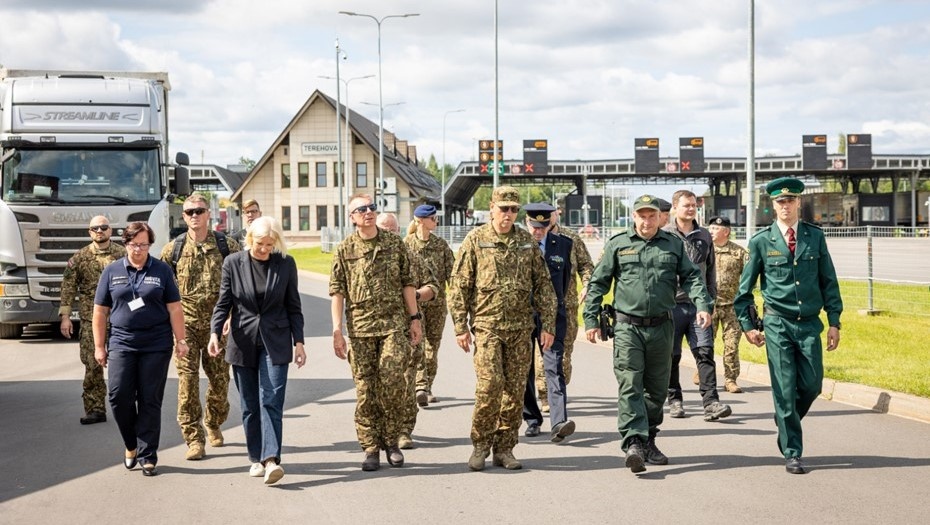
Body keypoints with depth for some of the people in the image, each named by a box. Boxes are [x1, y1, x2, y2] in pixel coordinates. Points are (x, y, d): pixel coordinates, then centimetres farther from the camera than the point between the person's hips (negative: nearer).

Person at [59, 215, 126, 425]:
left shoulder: (123, 254, 4)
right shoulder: (80, 257, 5)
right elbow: (68, 287, 5)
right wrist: (65, 316, -2)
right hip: (90, 319, 0)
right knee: (92, 365, 0)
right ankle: (95, 409, 6)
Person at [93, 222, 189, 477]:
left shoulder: (162, 271, 6)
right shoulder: (111, 271, 7)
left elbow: (174, 309, 4)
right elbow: (100, 312, 9)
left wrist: (180, 341, -1)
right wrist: (99, 346, 6)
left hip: (156, 346, -1)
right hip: (122, 343, 1)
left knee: (150, 401, 2)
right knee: (119, 396, -8)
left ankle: (147, 456, 9)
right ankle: (131, 445, 16)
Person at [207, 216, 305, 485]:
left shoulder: (286, 264, 1)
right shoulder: (233, 263, 0)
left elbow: (293, 306, 6)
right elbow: (223, 302, 2)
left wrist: (298, 341, 2)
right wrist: (215, 333, -13)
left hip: (275, 342, -1)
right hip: (243, 342, 1)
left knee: (271, 401, -12)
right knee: (250, 405, 7)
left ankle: (271, 459, -19)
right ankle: (256, 458, 17)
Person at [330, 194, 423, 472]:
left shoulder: (395, 244, 7)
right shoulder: (344, 250, 3)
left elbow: (407, 283, 11)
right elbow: (337, 292, 2)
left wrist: (414, 318, 7)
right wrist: (337, 331, -4)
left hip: (394, 324, 0)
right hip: (360, 328, 0)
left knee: (392, 381, -11)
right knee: (365, 389, 2)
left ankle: (391, 441, 7)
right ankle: (371, 448, 11)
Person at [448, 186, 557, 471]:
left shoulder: (527, 242, 9)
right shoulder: (475, 240, 1)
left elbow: (543, 285, 11)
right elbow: (459, 286, 0)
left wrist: (548, 325, 4)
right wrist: (460, 326, -5)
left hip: (521, 327, 3)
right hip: (487, 325, -3)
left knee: (515, 389, 3)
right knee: (490, 384, -14)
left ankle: (504, 449, 14)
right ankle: (480, 445, 2)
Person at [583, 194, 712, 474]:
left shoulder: (674, 244, 10)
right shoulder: (618, 244, 4)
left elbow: (691, 276, 7)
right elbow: (598, 283, 6)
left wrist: (703, 304, -10)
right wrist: (591, 319, 1)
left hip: (662, 327, 3)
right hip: (627, 327, -3)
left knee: (657, 388, 10)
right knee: (630, 386, -12)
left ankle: (648, 442, 23)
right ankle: (634, 443, -20)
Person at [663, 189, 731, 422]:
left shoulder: (704, 236, 12)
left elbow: (711, 270, 18)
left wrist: (711, 300, 14)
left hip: (699, 304, 2)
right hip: (672, 304, -2)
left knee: (705, 352, -7)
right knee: (671, 356, 6)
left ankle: (711, 402, -11)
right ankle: (674, 400, 18)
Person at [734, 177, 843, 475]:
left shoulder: (815, 236, 5)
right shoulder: (761, 241, -1)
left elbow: (829, 281, 7)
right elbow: (746, 286, 6)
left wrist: (834, 321, 2)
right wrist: (747, 324, 2)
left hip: (810, 323, 2)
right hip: (777, 324, -2)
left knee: (812, 385, 2)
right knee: (785, 389, -3)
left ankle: (786, 425, 32)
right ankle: (792, 453, 6)